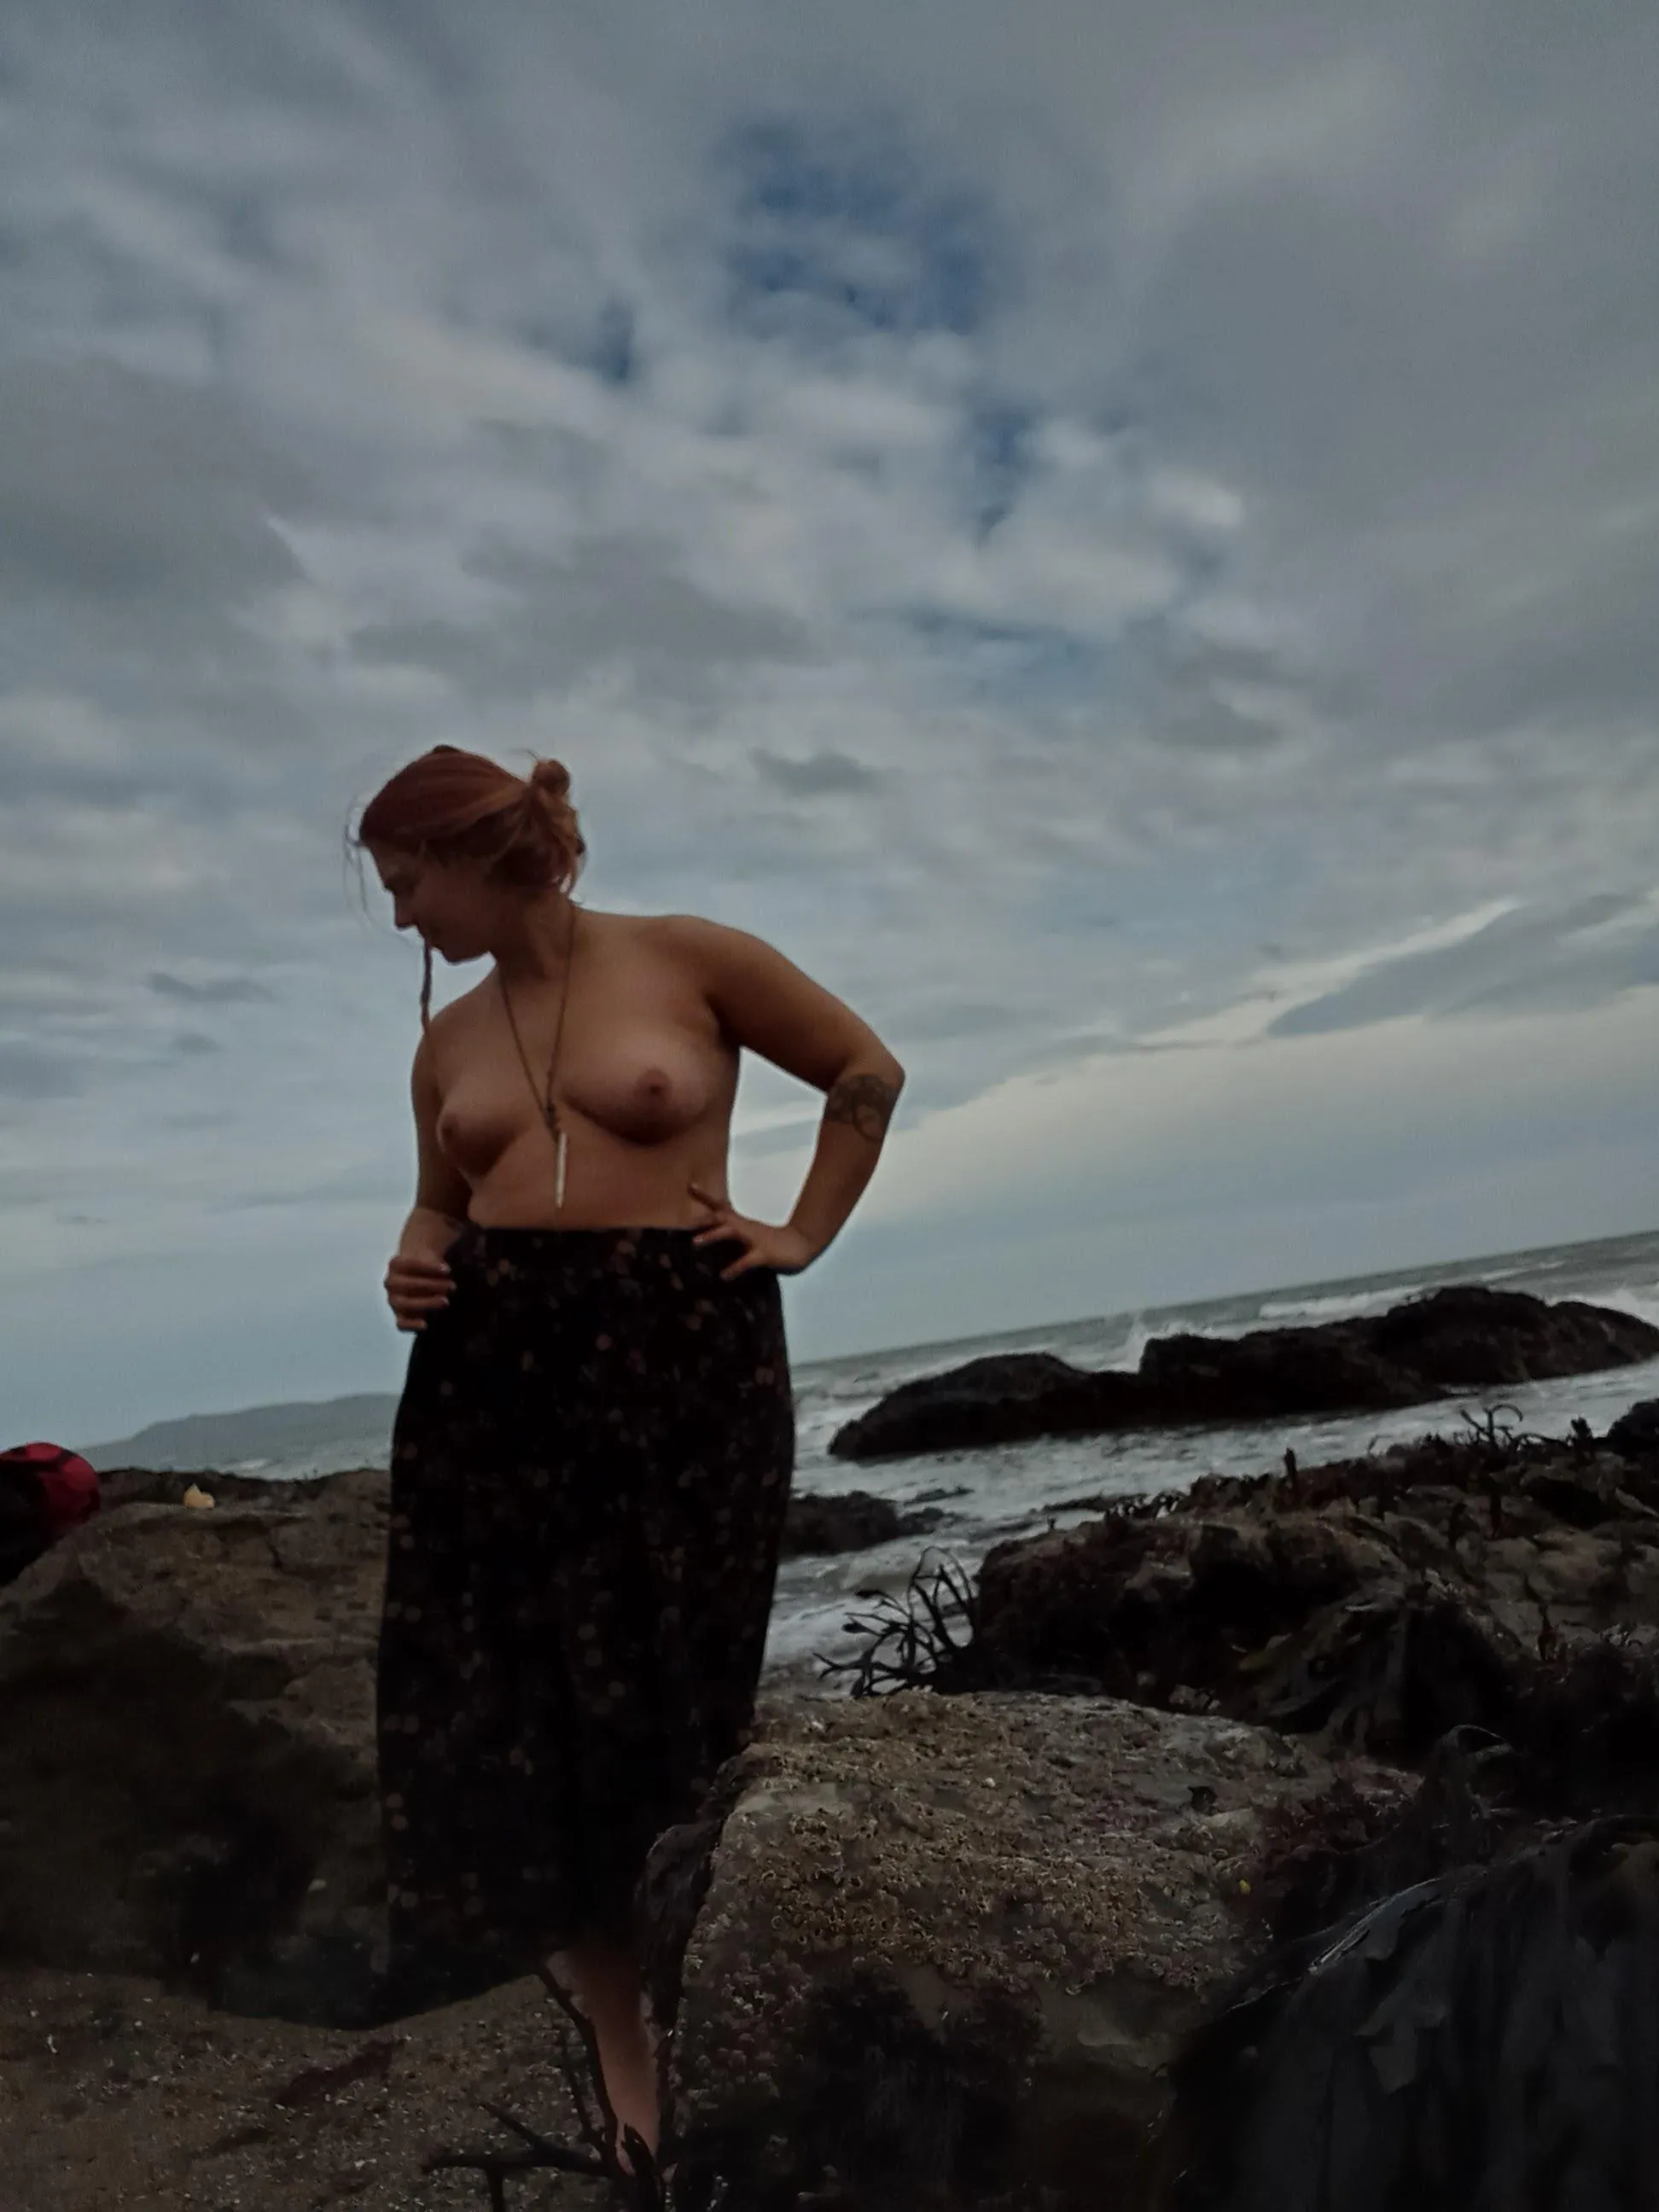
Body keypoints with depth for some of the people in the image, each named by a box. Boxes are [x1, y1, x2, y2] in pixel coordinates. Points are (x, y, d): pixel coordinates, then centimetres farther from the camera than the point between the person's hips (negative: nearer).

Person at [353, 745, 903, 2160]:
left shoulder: (687, 959, -3)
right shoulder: (447, 1038, 11)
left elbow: (870, 1073, 5)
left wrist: (806, 1235, 1)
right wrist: (413, 1267, 0)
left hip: (684, 1356, -4)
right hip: (493, 1368, 5)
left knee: (669, 1691, 5)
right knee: (512, 1711, 5)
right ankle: (622, 2058, 24)